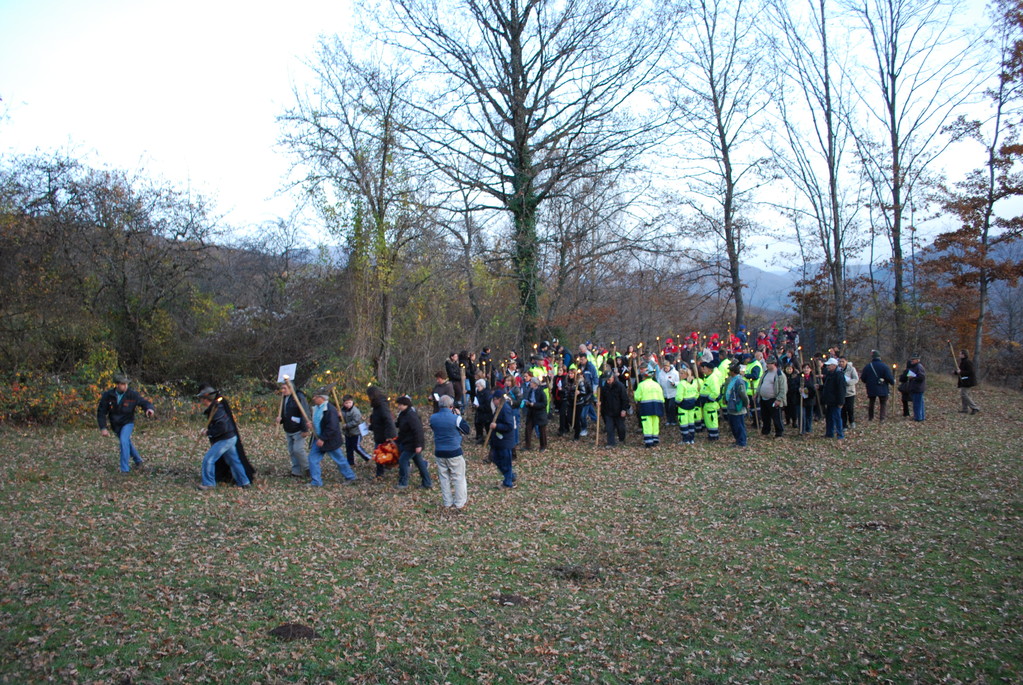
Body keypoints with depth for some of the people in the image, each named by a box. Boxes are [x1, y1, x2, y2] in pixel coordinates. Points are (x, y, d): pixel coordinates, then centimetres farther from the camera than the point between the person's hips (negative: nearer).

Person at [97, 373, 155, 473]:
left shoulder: (132, 394, -19)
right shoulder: (107, 395, -14)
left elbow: (145, 402, -17)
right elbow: (101, 412, -8)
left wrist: (150, 409, -42)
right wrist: (103, 428, -15)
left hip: (128, 423, -4)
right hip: (115, 425, 4)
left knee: (124, 441, -25)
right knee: (127, 443, 20)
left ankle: (125, 468, -20)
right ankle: (138, 460, 45)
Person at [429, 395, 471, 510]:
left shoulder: (433, 417, -4)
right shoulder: (455, 418, -17)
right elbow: (467, 430, -3)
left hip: (439, 452, 4)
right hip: (454, 452, -4)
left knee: (444, 478, 15)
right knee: (458, 478, 9)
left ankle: (447, 503, 22)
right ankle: (459, 504, 14)